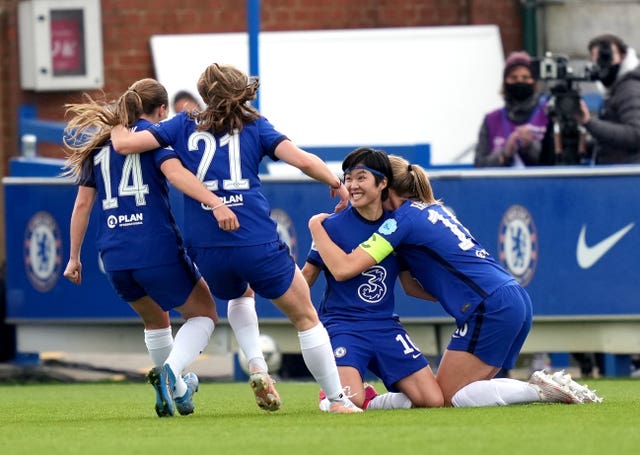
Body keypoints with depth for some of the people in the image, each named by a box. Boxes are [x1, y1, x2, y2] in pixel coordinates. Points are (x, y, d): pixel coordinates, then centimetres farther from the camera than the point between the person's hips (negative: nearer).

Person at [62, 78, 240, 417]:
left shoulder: (98, 143, 17)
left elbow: (82, 204, 17)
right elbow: (175, 173, -19)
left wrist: (74, 258, 23)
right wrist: (215, 202, -31)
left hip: (114, 257, 6)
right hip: (157, 248, -6)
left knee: (156, 321, 30)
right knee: (204, 314, 11)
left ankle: (175, 390, 35)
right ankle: (171, 369, -15)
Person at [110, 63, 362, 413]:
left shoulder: (185, 125, 11)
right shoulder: (254, 126, 9)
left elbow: (124, 144, 5)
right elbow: (303, 161, -3)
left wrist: (117, 122, 27)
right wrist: (336, 183, 14)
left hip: (206, 250, 2)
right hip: (257, 243, -2)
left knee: (239, 295, 36)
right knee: (306, 318, 14)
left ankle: (256, 367, 15)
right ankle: (337, 399, 12)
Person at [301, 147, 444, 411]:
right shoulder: (333, 226, -5)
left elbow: (410, 286, 15)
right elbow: (307, 277, 0)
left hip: (385, 327, 4)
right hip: (343, 326, -4)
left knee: (433, 400, -9)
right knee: (350, 400, -28)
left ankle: (369, 400, 16)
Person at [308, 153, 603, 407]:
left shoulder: (403, 218, -5)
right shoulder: (434, 209, 22)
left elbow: (343, 268, -11)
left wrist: (316, 226, 2)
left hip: (491, 308, -9)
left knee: (448, 397, -2)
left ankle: (545, 390, -11)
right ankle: (550, 386, 0)